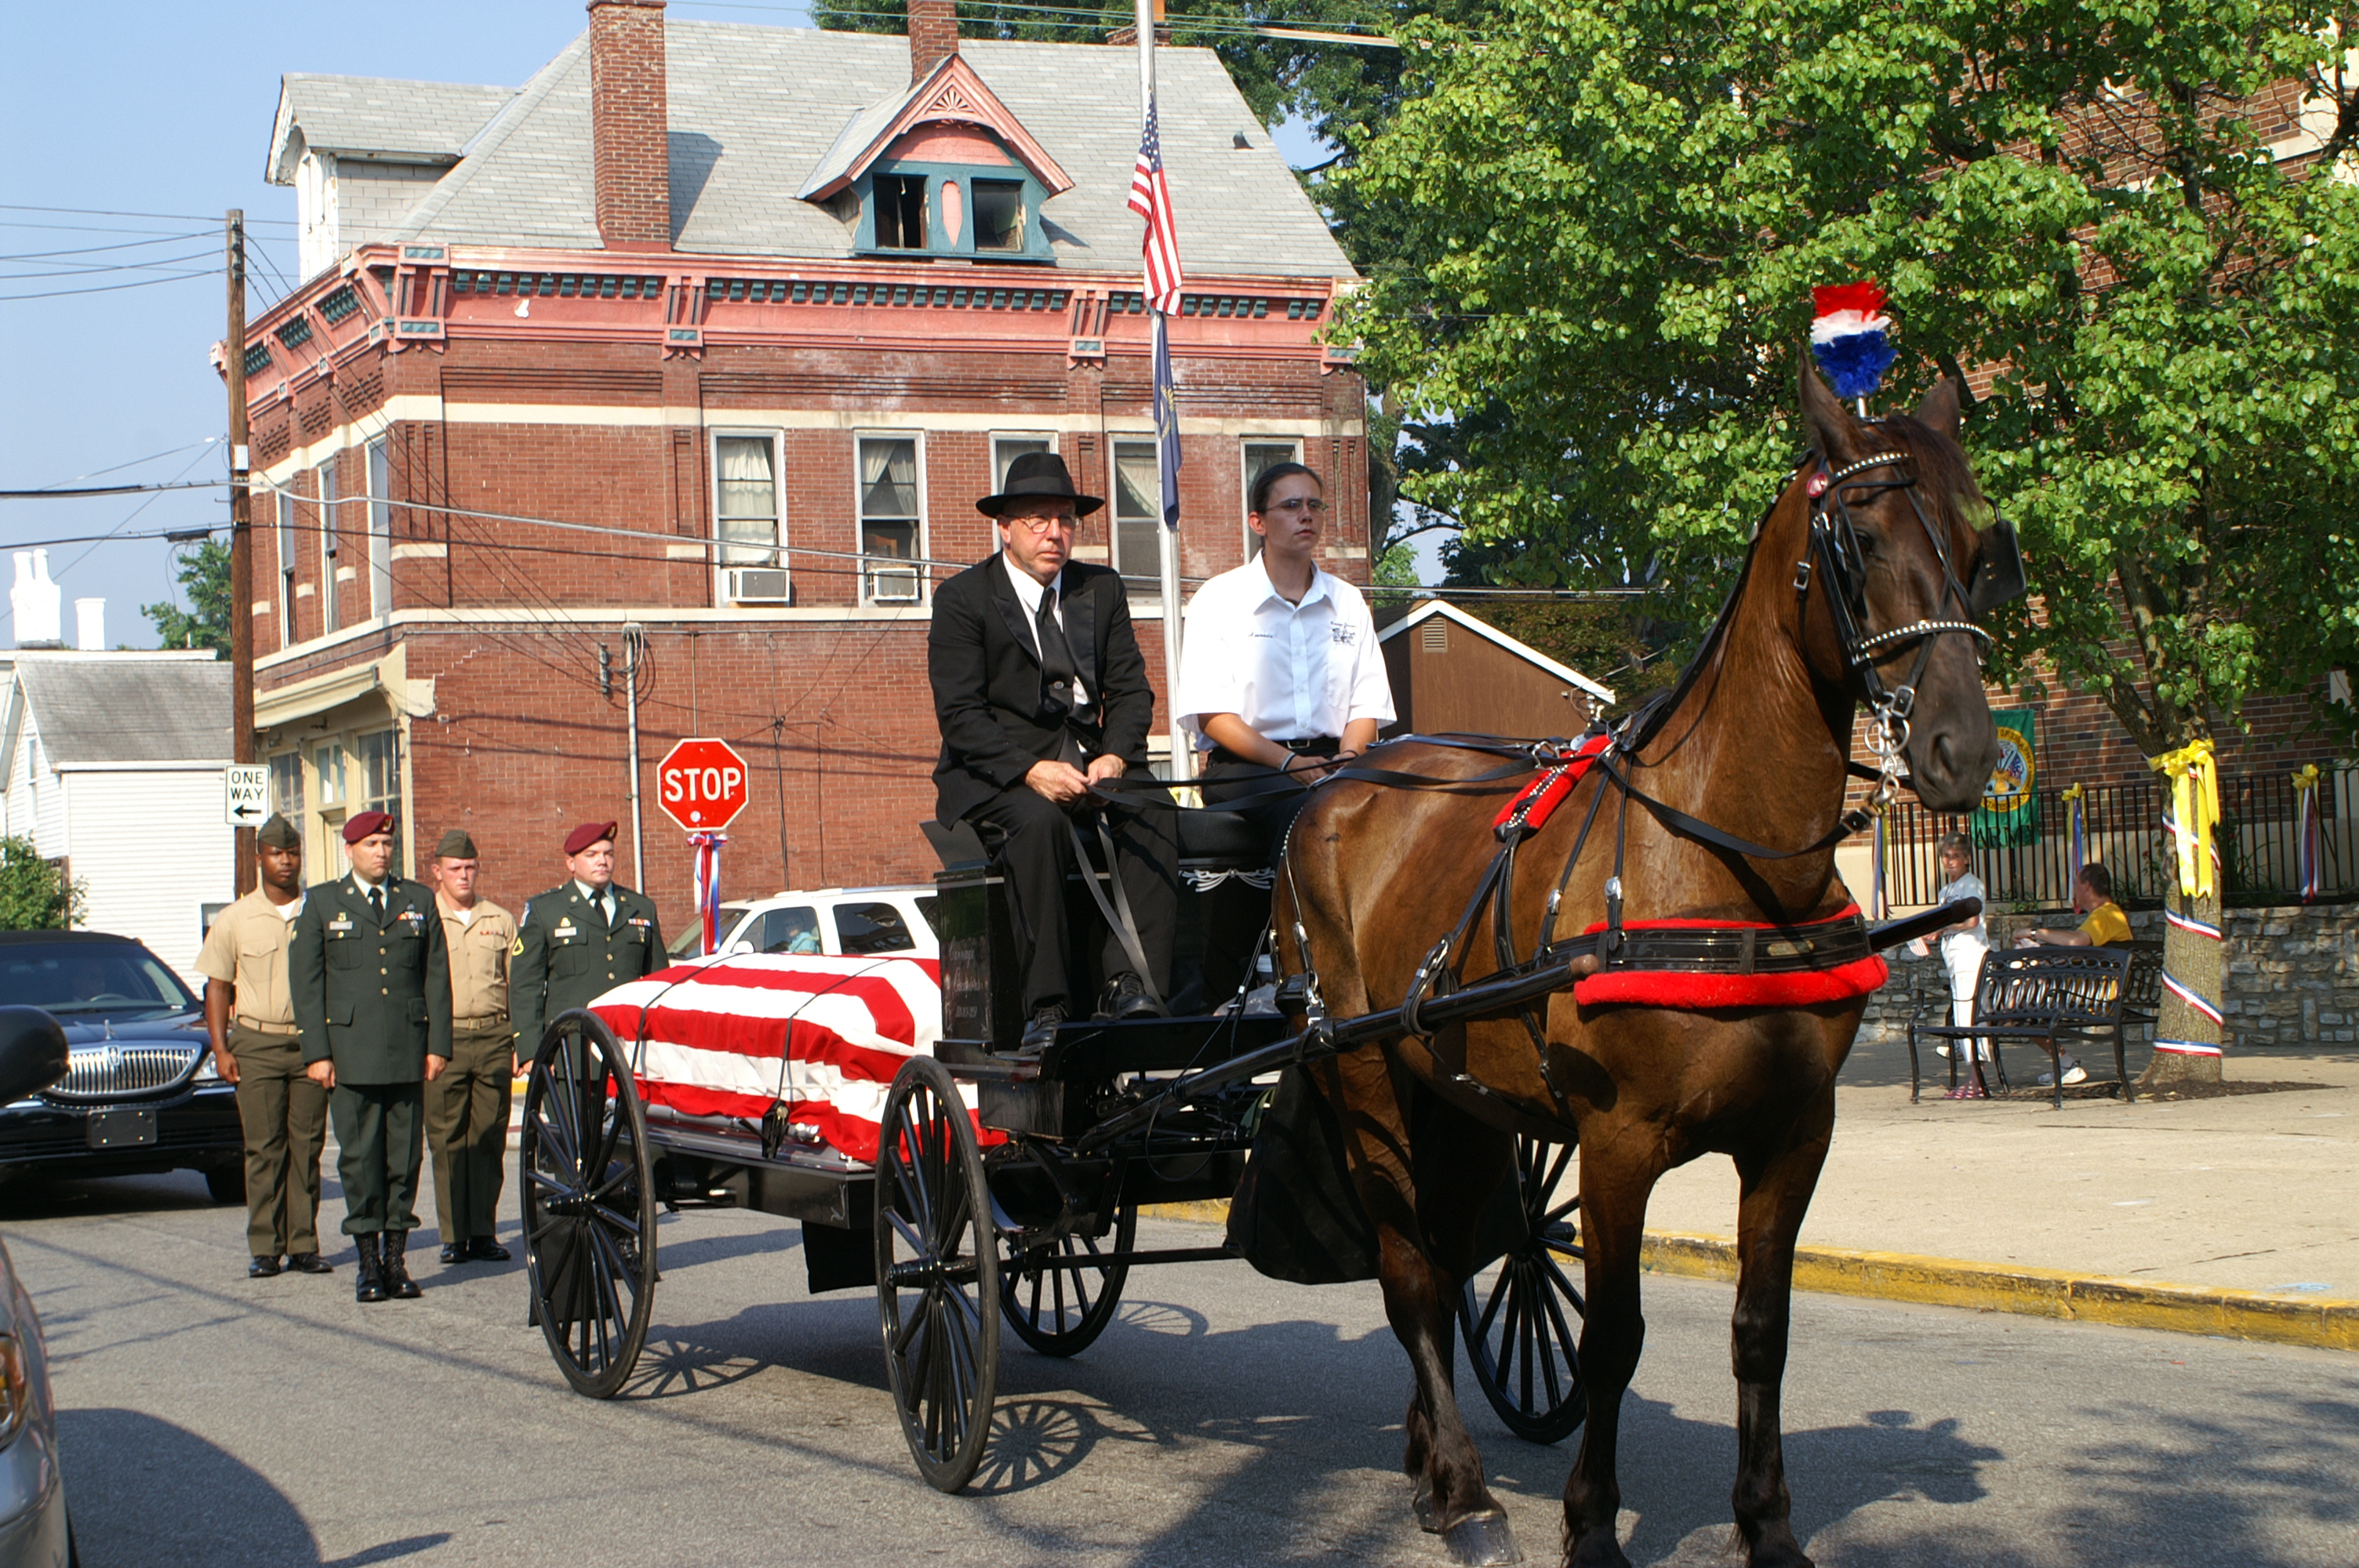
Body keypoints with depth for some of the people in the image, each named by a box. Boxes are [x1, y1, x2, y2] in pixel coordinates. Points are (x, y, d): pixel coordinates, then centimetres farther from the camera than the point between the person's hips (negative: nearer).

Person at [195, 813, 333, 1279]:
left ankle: (303, 1245, 6)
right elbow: (217, 986, 7)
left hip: (311, 1042, 1)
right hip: (257, 1044, -1)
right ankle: (264, 1249, 0)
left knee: (307, 1147, 2)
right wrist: (220, 1050, -1)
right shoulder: (236, 919, 5)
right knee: (263, 1149, -2)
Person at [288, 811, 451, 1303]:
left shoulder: (418, 902, 13)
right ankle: (369, 1262, 4)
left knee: (405, 1156, 2)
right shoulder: (321, 904, 7)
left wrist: (438, 1044, 2)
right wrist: (317, 1053, -5)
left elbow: (437, 977, 11)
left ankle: (396, 1258, 8)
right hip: (350, 1052, -2)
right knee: (359, 1159, -2)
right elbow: (306, 982, 3)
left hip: (408, 1053, 2)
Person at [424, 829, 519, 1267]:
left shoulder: (501, 921, 14)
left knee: (489, 1140, 1)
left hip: (493, 1038, 2)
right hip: (443, 1038, -2)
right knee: (447, 1141, -2)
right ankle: (453, 1236, 2)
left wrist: (520, 1042, 7)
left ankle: (483, 1233, 5)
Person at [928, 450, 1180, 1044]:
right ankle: (1046, 1009, -35)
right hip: (995, 772, -4)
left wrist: (1115, 757, -14)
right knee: (1039, 821, -36)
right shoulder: (963, 597, 0)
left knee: (1153, 807, -27)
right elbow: (959, 714, -9)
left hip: (1090, 761, 4)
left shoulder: (1102, 590, 15)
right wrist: (1030, 770, -24)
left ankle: (1132, 987, -32)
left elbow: (1130, 689, 8)